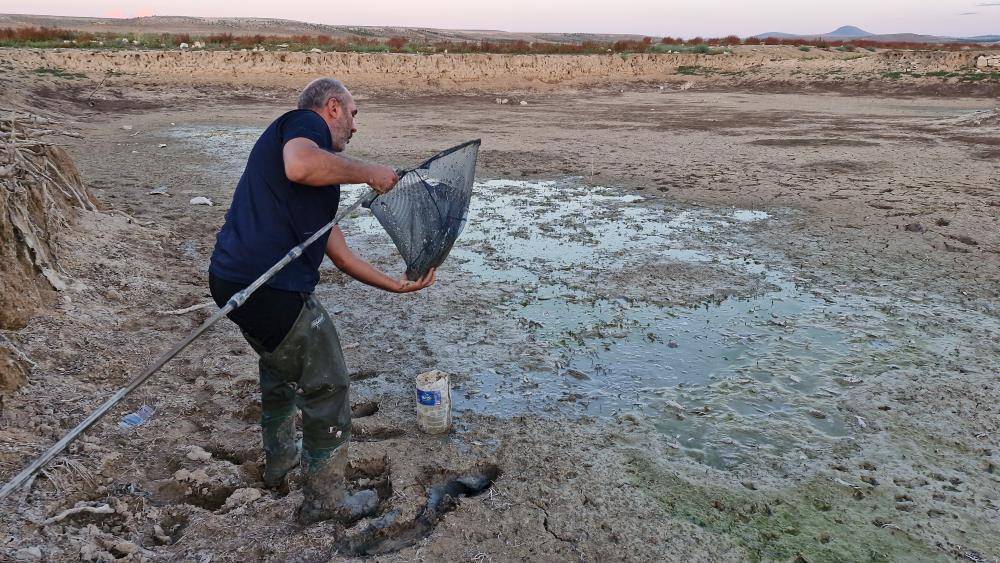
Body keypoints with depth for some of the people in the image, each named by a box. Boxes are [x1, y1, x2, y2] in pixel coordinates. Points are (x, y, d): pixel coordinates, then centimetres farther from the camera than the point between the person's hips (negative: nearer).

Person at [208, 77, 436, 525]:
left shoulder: (319, 181, 23)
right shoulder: (306, 122, -2)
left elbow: (340, 255, 24)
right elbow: (299, 165, -28)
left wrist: (395, 284, 24)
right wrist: (366, 172, -14)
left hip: (232, 281, 10)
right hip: (273, 289, -10)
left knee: (281, 364, 33)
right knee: (326, 388, 6)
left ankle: (279, 459, 54)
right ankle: (325, 500, 22)